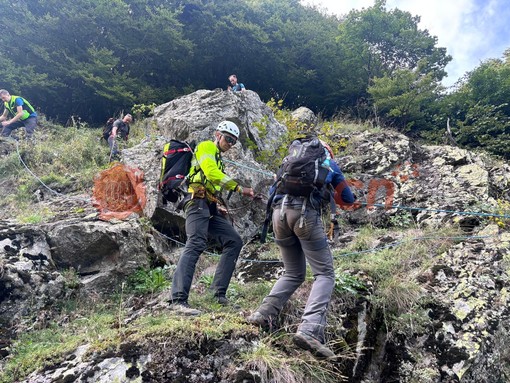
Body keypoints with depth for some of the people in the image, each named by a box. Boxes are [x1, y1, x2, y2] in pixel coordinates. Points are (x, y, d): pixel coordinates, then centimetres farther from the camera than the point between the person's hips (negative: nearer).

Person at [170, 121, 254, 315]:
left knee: (234, 242, 3)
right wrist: (239, 188, -21)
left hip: (211, 207, 10)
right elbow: (211, 172, -16)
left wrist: (219, 206, 15)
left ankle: (219, 292, 1)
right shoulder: (206, 146, 2)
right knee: (196, 245, -23)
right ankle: (178, 299, -30)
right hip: (198, 201, -9)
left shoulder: (217, 158, 30)